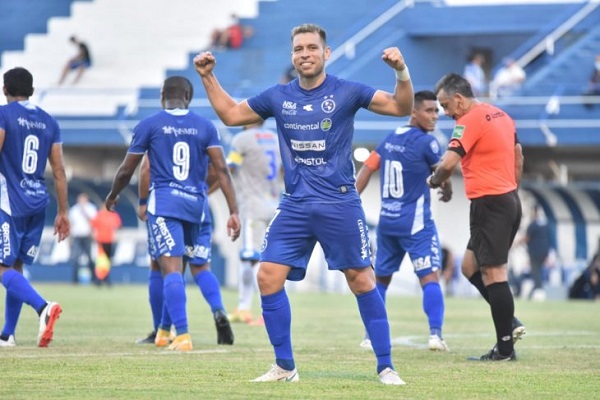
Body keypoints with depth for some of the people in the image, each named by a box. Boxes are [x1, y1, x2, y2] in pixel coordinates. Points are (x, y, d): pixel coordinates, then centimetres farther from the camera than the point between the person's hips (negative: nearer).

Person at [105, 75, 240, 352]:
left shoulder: (149, 125, 2)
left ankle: (182, 335, -25)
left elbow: (126, 170, 7)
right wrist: (233, 211, -1)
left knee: (171, 267, -12)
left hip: (163, 202, -4)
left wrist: (112, 195, 26)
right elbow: (221, 169, 0)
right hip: (196, 204, 4)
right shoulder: (205, 127, 9)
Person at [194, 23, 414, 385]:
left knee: (362, 281, -5)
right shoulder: (278, 97, 7)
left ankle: (386, 367, 4)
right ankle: (285, 366, 7)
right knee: (268, 276, -5)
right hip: (294, 206, 4)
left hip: (340, 205, -4)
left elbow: (402, 107, -6)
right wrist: (208, 77, 11)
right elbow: (231, 114, 20)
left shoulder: (346, 93, -3)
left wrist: (402, 72, -22)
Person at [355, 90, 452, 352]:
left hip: (387, 221, 7)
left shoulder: (389, 140, 10)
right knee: (430, 276, -8)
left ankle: (371, 337, 15)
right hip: (416, 222, -7)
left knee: (380, 279, 15)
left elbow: (365, 171, 10)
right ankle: (435, 333, -20)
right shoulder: (426, 142, -10)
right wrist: (447, 192, 25)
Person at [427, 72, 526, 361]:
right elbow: (518, 157, 23)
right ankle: (510, 323, 7)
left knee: (493, 273, -6)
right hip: (510, 201, 10)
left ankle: (505, 347, -5)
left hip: (489, 204, -10)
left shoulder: (470, 121, -14)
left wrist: (434, 180, -3)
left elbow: (449, 162, -22)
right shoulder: (501, 116, 14)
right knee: (470, 266, 15)